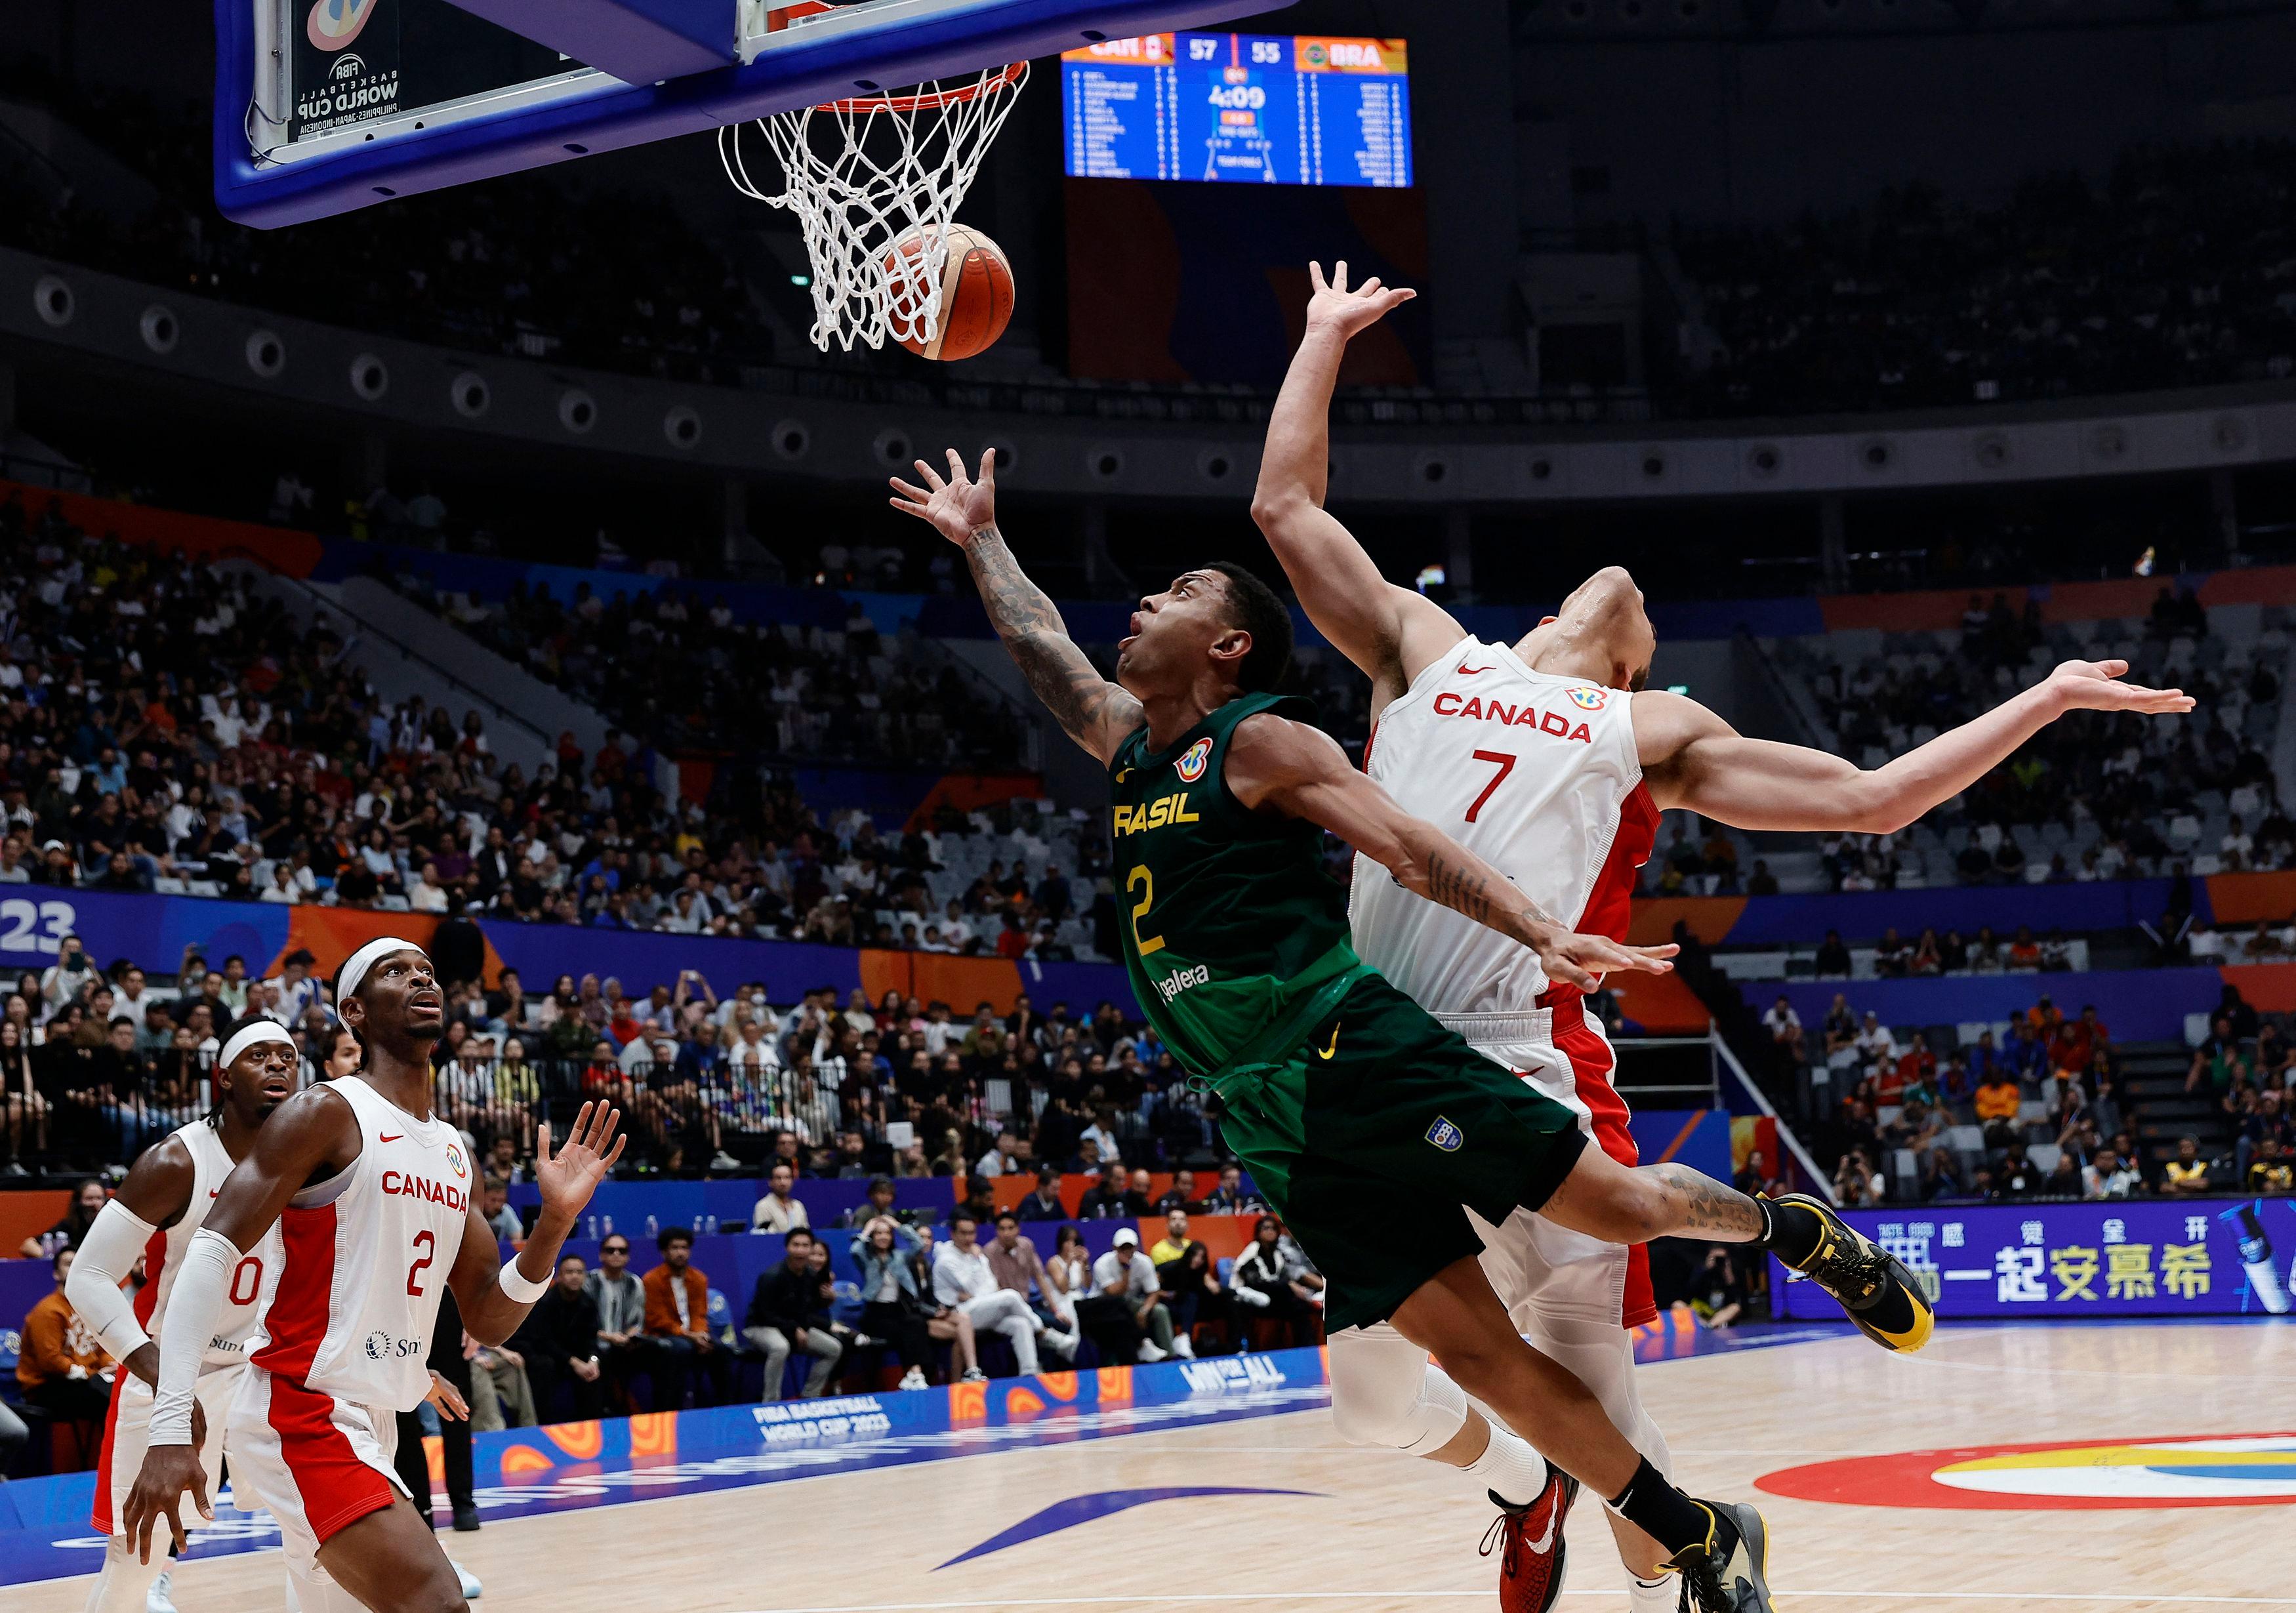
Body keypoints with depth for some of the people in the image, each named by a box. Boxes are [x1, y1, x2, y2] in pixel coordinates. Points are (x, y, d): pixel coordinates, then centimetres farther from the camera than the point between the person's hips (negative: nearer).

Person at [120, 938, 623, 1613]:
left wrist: (555, 1221, -3)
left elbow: (489, 1324, 15)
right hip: (302, 1413, -9)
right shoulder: (326, 1114, -8)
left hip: (372, 1427, 9)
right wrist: (171, 1432, -25)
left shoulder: (455, 1151, 15)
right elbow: (215, 1251, -16)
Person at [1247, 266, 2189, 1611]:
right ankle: (1519, 1484, 35)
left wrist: (2047, 700, 14)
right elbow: (1287, 504, 25)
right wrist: (1327, 337, 32)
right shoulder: (1429, 652, 21)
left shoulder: (1651, 731, 17)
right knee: (1373, 1385, 4)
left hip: (1531, 1071, -2)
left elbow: (1871, 799, 15)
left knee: (1590, 1389, -4)